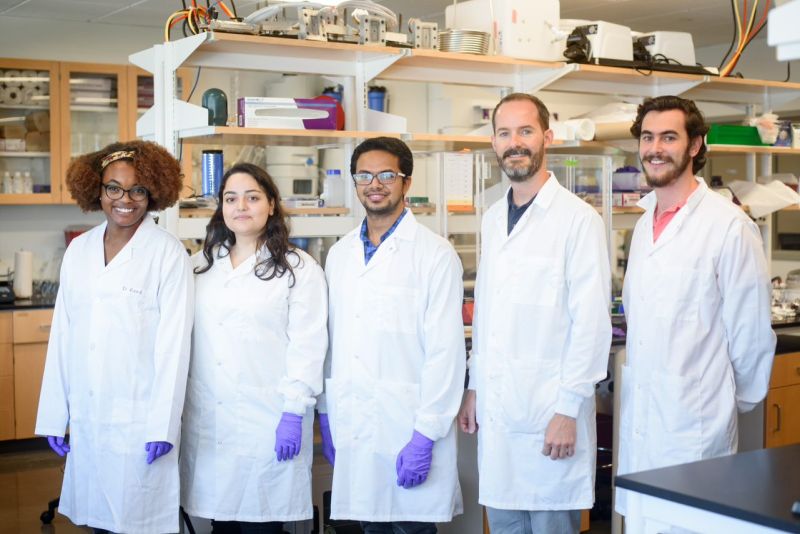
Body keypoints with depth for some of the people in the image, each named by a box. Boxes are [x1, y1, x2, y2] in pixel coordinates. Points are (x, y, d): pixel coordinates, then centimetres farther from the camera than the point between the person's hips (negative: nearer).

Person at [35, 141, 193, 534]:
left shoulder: (168, 253, -7)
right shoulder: (78, 250, 8)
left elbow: (173, 344, -10)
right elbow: (63, 336, 9)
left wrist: (163, 426, -14)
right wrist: (54, 415, 8)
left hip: (139, 419, -4)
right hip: (86, 417, 5)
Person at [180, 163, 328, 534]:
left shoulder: (299, 268, -2)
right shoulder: (201, 265, 13)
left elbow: (306, 346, -7)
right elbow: (184, 339, 12)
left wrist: (294, 414, -12)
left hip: (268, 420, -4)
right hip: (207, 422, 4)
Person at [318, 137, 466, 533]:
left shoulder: (435, 254, -7)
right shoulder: (340, 254, 11)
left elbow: (445, 350, -11)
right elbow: (332, 340, 14)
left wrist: (425, 436, -14)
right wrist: (326, 415, 12)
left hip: (408, 428, -5)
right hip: (353, 427, 5)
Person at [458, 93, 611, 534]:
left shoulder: (578, 219, -10)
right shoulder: (493, 219, 11)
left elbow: (591, 321, -13)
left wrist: (568, 410, -14)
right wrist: (474, 388, 16)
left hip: (550, 412, -6)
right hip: (496, 408, 6)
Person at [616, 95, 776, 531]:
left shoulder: (729, 226, -13)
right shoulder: (645, 224, 11)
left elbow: (751, 328, -9)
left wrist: (739, 399, 0)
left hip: (694, 422, -7)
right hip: (638, 418, 7)